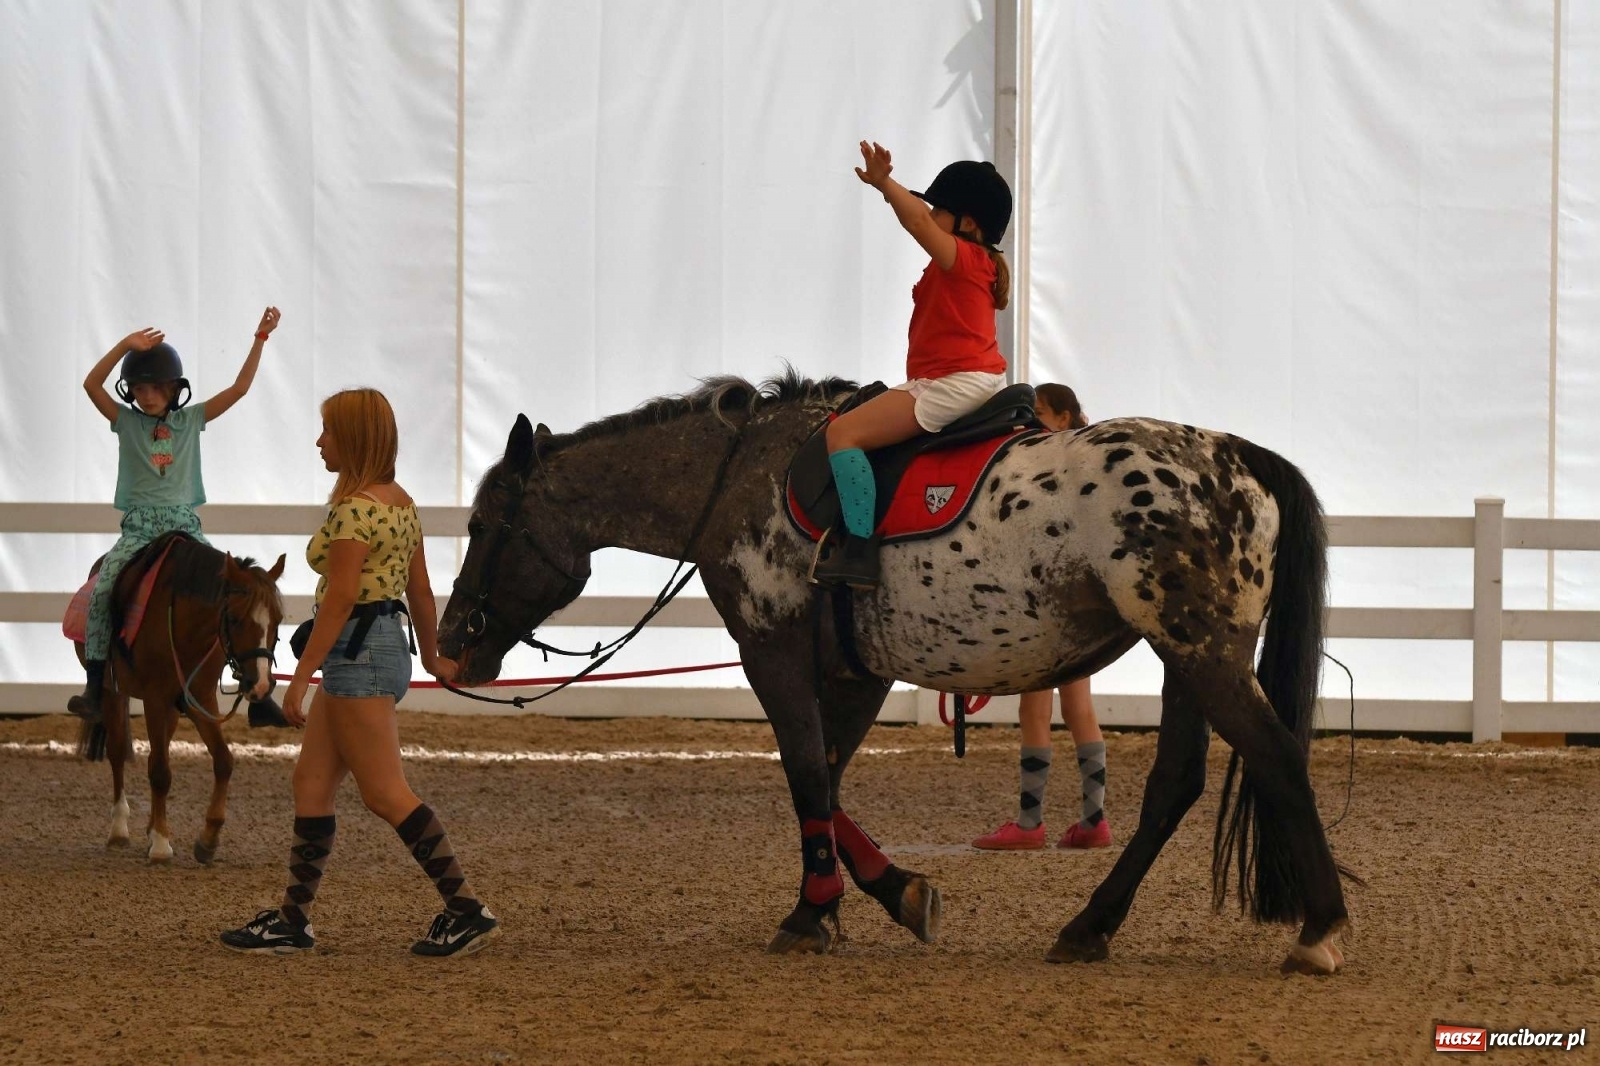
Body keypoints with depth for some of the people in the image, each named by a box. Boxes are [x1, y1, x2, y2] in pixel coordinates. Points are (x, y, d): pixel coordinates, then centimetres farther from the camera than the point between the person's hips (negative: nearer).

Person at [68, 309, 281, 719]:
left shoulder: (191, 420, 7)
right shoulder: (126, 422, 4)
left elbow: (239, 388, 3)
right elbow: (92, 385, -10)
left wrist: (260, 338, -4)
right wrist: (124, 346, -20)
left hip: (183, 524, 1)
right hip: (139, 527, -1)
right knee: (103, 589, -22)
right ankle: (95, 682, -19)